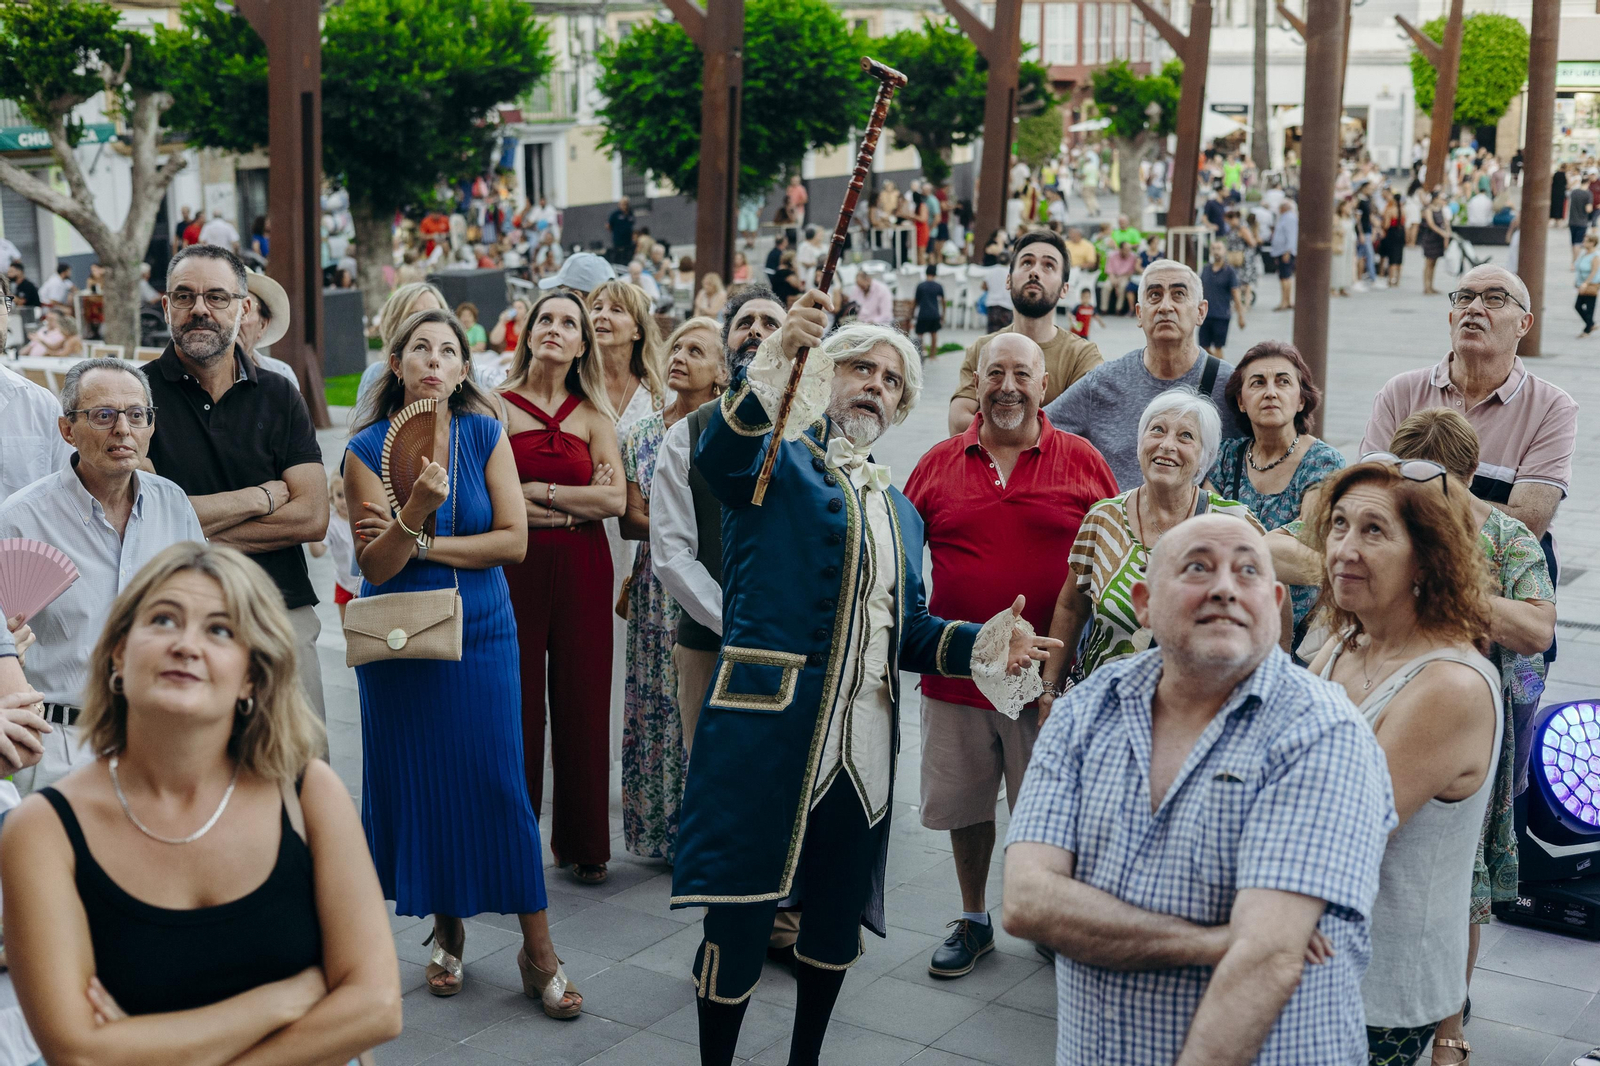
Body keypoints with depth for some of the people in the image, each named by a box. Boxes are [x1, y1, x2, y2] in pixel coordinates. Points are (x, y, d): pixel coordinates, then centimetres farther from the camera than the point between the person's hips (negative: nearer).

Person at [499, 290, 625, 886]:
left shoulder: (593, 415, 9)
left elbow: (617, 501, -2)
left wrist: (539, 492, -9)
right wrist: (577, 504, -8)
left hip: (582, 571, 2)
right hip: (514, 569, -2)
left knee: (581, 703, 4)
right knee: (517, 703, -1)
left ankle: (583, 843, 16)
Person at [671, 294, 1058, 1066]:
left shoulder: (899, 510, 19)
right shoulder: (776, 464, 1)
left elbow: (908, 630, 17)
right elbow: (719, 454, -23)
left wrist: (983, 645, -2)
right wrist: (778, 356, -38)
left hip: (863, 744, 6)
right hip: (767, 733, -6)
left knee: (837, 916, 16)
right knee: (740, 915, -1)